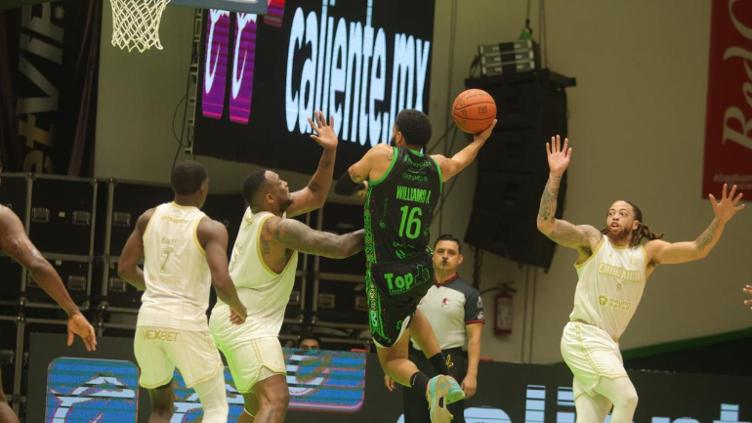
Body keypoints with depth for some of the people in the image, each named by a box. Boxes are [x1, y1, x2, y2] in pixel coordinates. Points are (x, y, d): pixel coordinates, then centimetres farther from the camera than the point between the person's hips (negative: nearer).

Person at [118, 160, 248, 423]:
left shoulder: (149, 217, 8)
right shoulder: (211, 229, -7)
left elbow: (125, 268, 12)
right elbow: (221, 282, -19)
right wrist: (238, 308, 2)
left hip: (149, 320, 5)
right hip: (187, 323, -5)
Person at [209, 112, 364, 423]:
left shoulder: (258, 212, 8)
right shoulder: (279, 227, -19)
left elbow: (314, 197, 16)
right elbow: (339, 248, -22)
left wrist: (329, 152, 5)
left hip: (232, 319, 10)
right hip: (249, 325, -10)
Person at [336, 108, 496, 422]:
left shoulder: (382, 156, -12)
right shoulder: (437, 167, 3)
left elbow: (342, 187, 3)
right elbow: (460, 160, 28)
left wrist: (365, 182, 25)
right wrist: (481, 138, 48)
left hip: (387, 276, -5)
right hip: (422, 272, 5)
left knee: (393, 359, 9)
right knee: (408, 311, 40)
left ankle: (427, 386, -24)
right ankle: (446, 377, 24)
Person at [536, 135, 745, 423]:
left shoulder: (648, 252, 8)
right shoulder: (592, 240, -3)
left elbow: (697, 250, 2)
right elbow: (545, 224, -15)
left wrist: (719, 221, -15)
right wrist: (555, 176, -23)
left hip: (609, 344, 5)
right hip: (583, 336, -5)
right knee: (627, 397, -21)